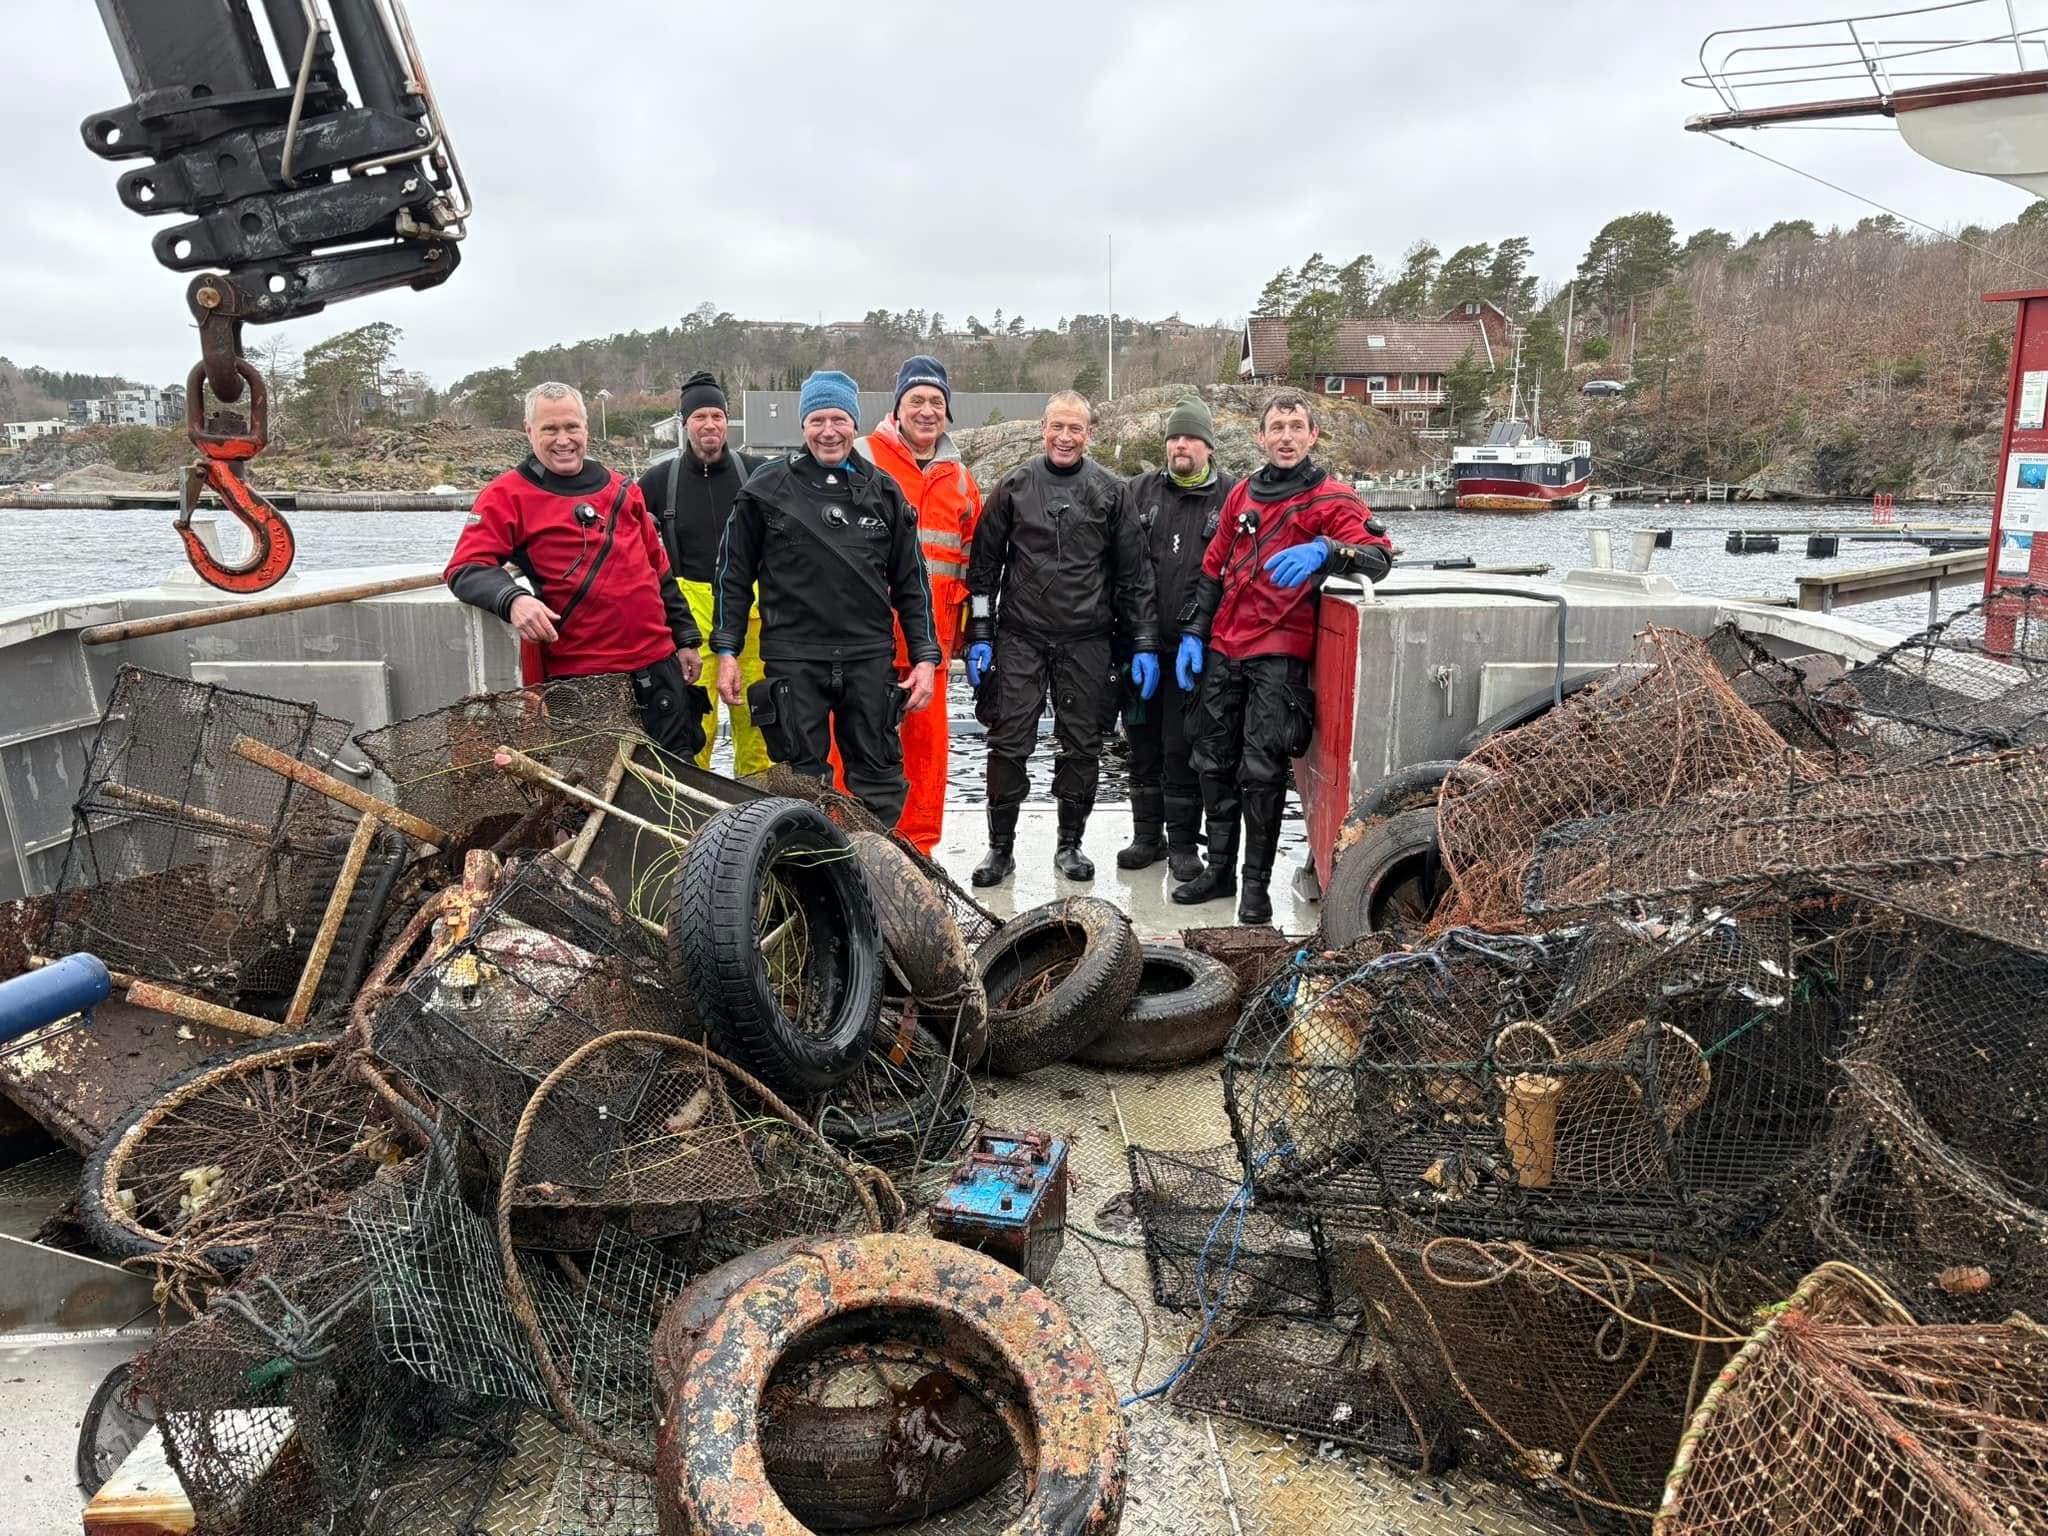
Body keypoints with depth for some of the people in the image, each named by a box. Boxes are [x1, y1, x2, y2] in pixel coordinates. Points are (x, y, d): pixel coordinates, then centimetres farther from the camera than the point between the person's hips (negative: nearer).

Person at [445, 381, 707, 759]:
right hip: (579, 678, -4)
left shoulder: (622, 489, 15)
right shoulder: (507, 495, 0)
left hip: (657, 663, 4)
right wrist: (511, 599, -30)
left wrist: (686, 639, 18)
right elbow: (465, 568, -10)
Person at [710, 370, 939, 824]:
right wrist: (726, 651, 1)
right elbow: (734, 576, 7)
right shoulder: (767, 490, 3)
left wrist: (925, 655, 5)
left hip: (870, 659, 2)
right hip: (792, 660, -1)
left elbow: (910, 582, 12)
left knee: (878, 777, 6)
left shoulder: (884, 492, 9)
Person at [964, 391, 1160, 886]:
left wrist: (1144, 644, 1)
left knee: (1081, 747, 6)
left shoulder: (1110, 492, 5)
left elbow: (1134, 573, 6)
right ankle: (1000, 848, 12)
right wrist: (979, 635, 1)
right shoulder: (1014, 486, 5)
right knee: (1008, 744, 0)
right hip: (1019, 639, 0)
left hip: (1086, 641, 0)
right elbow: (984, 563, 7)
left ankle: (1070, 845, 20)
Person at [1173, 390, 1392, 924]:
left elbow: (1378, 556, -16)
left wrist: (1324, 550, -35)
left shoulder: (1331, 499, -2)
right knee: (1215, 763, 11)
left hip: (1278, 654, -6)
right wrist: (1193, 633, 11)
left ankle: (1256, 884, 7)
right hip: (1222, 649, 6)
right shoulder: (1244, 494, 15)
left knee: (1261, 771, -6)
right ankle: (1219, 869, 25)